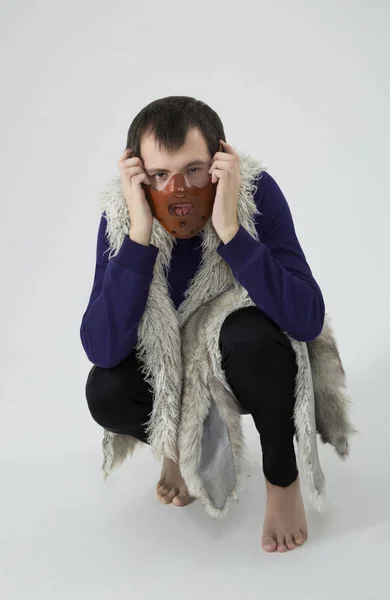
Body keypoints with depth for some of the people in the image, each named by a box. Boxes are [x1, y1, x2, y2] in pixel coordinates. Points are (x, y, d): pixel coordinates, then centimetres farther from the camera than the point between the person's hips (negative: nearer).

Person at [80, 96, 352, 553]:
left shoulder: (256, 193, -26)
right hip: (169, 366, 2)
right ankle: (183, 439, 10)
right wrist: (140, 235, -39)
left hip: (255, 363, -2)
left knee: (247, 332, -35)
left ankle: (283, 478, -7)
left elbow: (308, 321, -35)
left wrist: (229, 231, -42)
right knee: (105, 393, -26)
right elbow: (101, 350, -31)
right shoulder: (121, 215, -22)